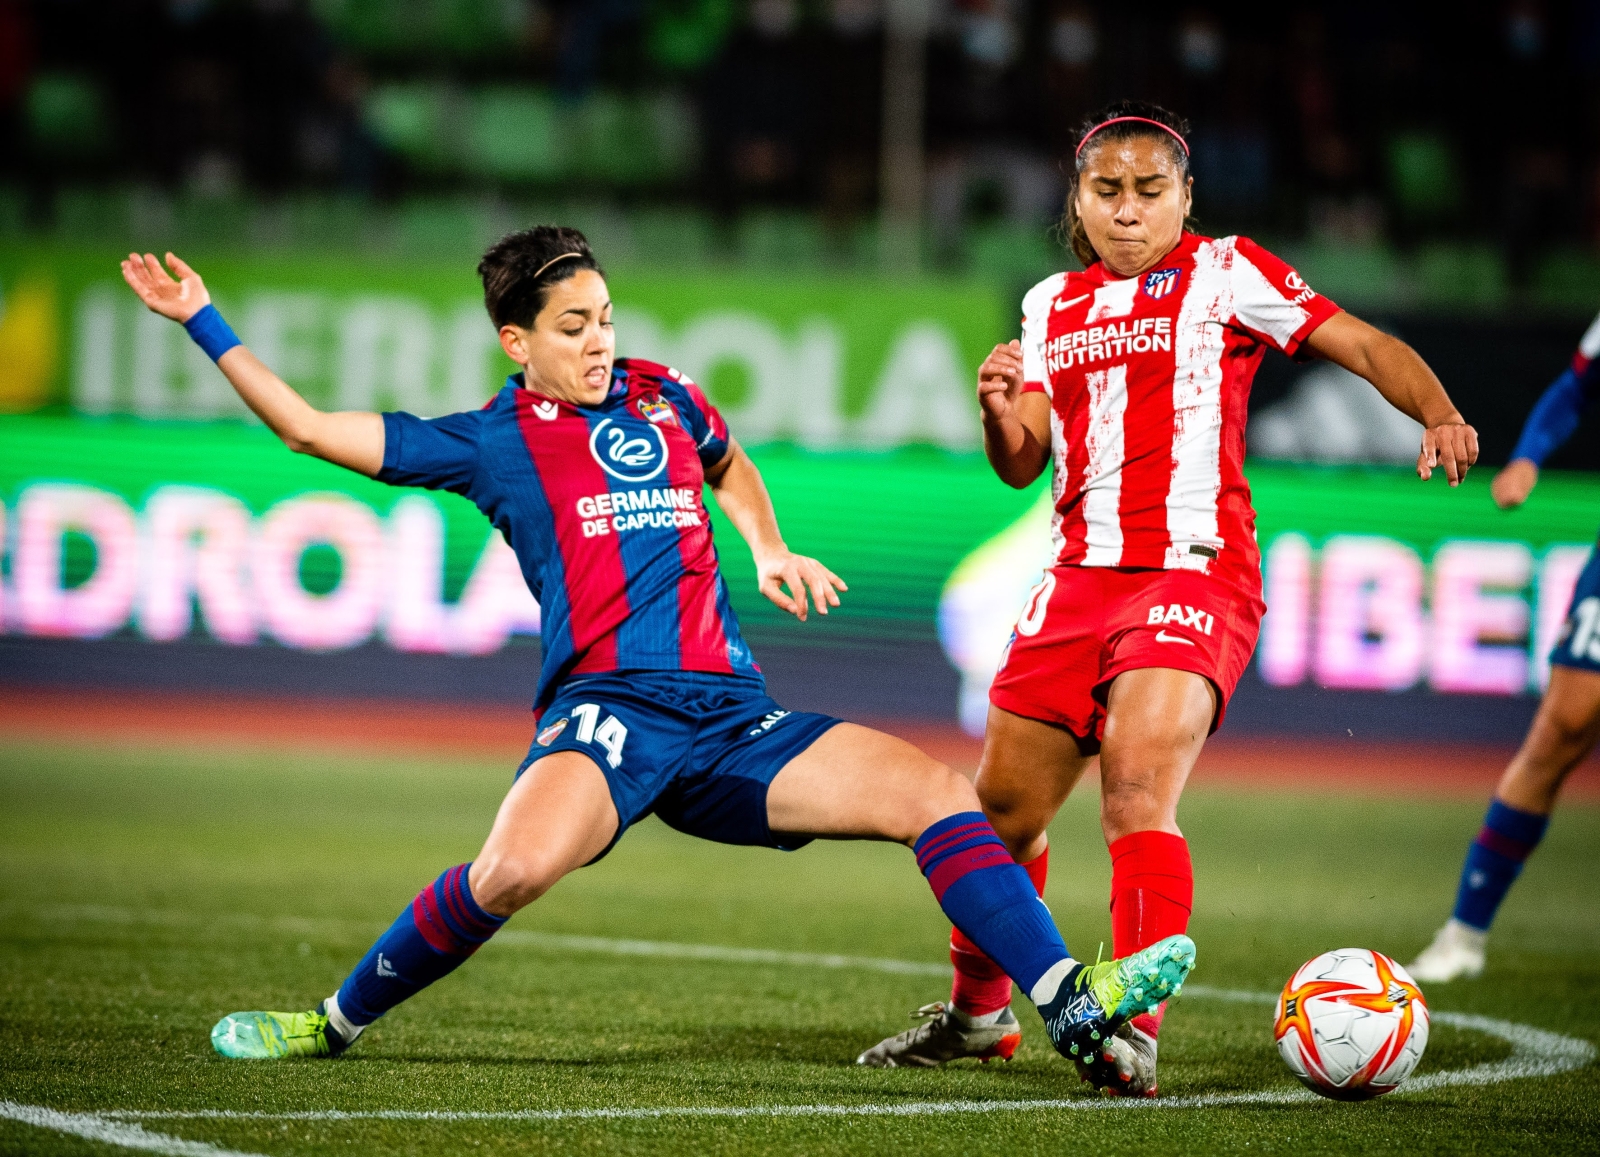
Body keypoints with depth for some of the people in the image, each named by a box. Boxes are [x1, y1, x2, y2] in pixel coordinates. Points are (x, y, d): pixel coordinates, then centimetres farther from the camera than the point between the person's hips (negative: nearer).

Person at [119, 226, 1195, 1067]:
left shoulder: (663, 397, 21)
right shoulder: (490, 441, 9)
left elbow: (731, 468, 44)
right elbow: (308, 427, 8)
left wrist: (772, 549, 26)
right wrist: (203, 320, 6)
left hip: (733, 714, 5)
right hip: (608, 706, -5)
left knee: (936, 789, -13)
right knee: (519, 866, -34)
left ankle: (1075, 1005, -16)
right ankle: (334, 1023, -12)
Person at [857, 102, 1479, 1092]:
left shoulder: (1224, 274, 1)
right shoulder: (1053, 306, 16)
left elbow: (1366, 347, -4)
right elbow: (1022, 465, 15)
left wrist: (1438, 416, -22)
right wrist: (1003, 410, -7)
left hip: (1193, 573, -6)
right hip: (1080, 578, 6)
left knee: (1139, 786, -25)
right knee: (1003, 804, 11)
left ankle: (1135, 1032, -24)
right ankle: (978, 1011, 32)